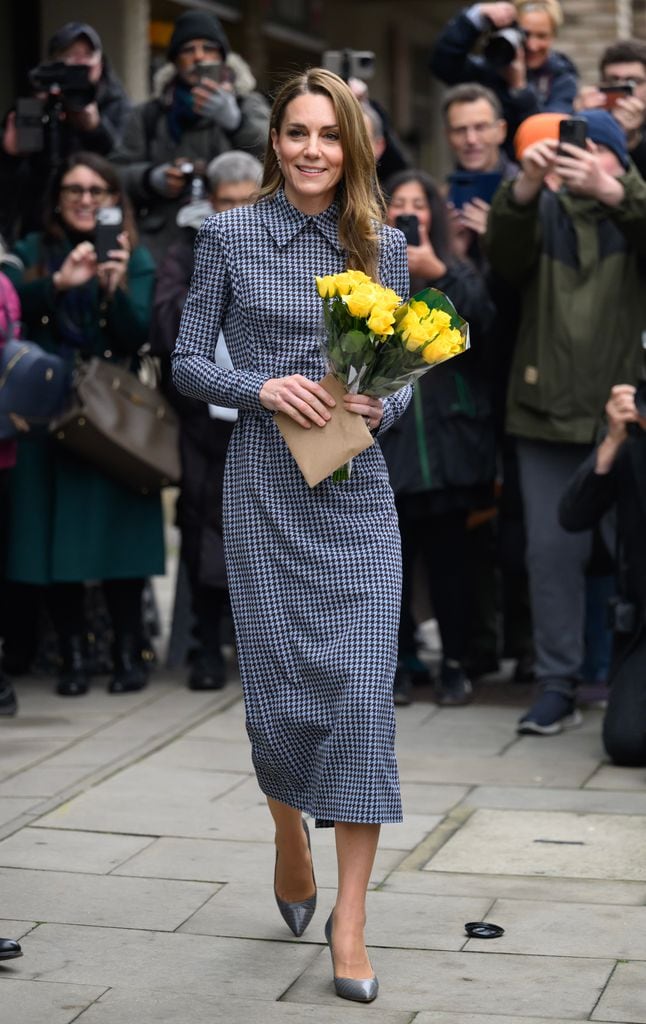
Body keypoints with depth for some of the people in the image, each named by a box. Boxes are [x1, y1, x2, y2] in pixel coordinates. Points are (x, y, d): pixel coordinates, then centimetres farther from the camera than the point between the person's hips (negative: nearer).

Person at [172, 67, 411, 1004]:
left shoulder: (383, 246, 8)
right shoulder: (229, 237, 3)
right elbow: (188, 362, 3)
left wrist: (382, 406, -9)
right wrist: (262, 388, -14)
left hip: (358, 493, 1)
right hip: (264, 492, -1)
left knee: (363, 687, -7)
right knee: (280, 685, 2)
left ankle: (350, 917, 0)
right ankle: (290, 839, 35)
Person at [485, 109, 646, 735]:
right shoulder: (541, 211, 10)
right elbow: (505, 259, -11)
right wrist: (526, 187, -28)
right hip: (547, 413, 2)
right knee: (552, 551, 1)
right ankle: (557, 686, 7)